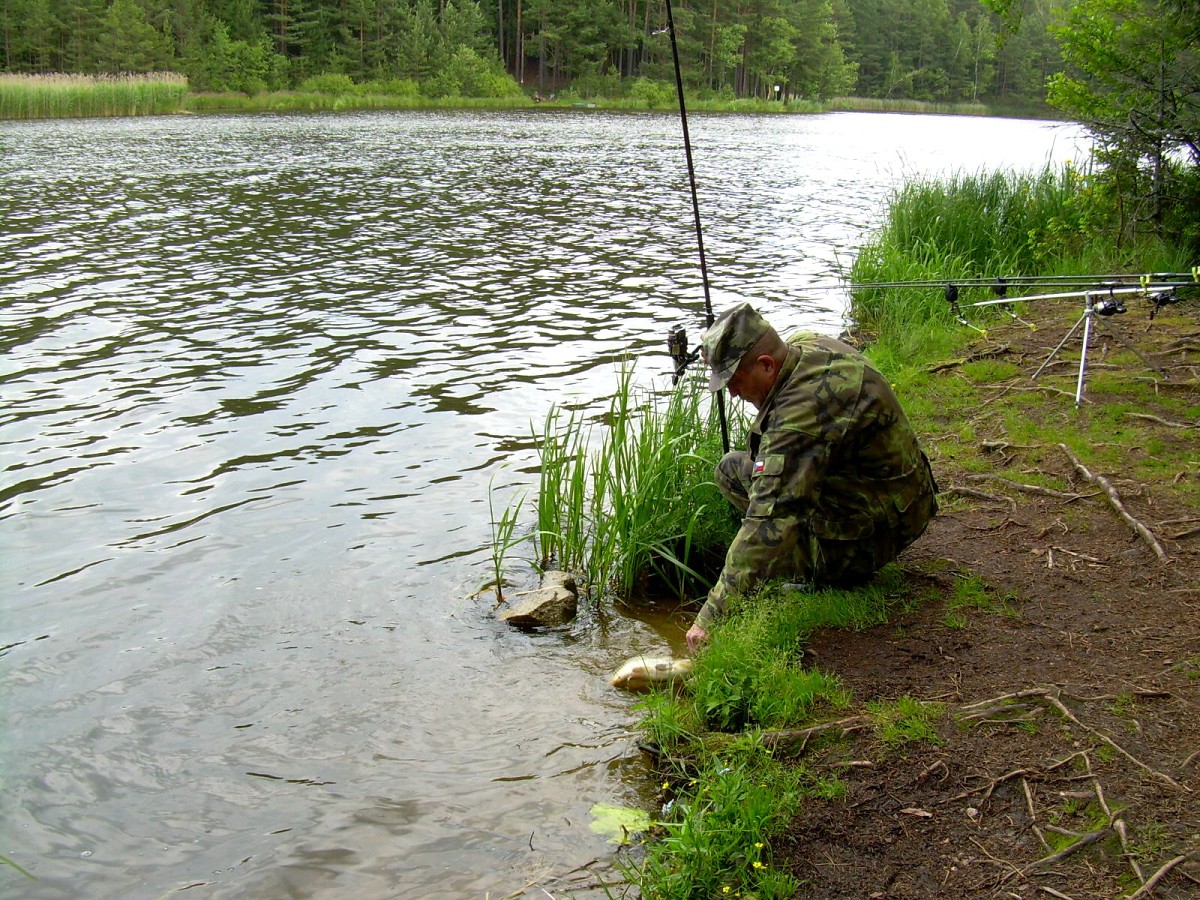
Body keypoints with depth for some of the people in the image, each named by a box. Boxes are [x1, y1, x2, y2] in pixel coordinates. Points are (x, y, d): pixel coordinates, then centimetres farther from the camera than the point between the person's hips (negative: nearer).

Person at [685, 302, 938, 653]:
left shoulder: (804, 408, -33)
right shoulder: (807, 345, -4)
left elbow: (768, 522, -37)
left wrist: (713, 614, -35)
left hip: (872, 534, -10)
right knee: (732, 468, 12)